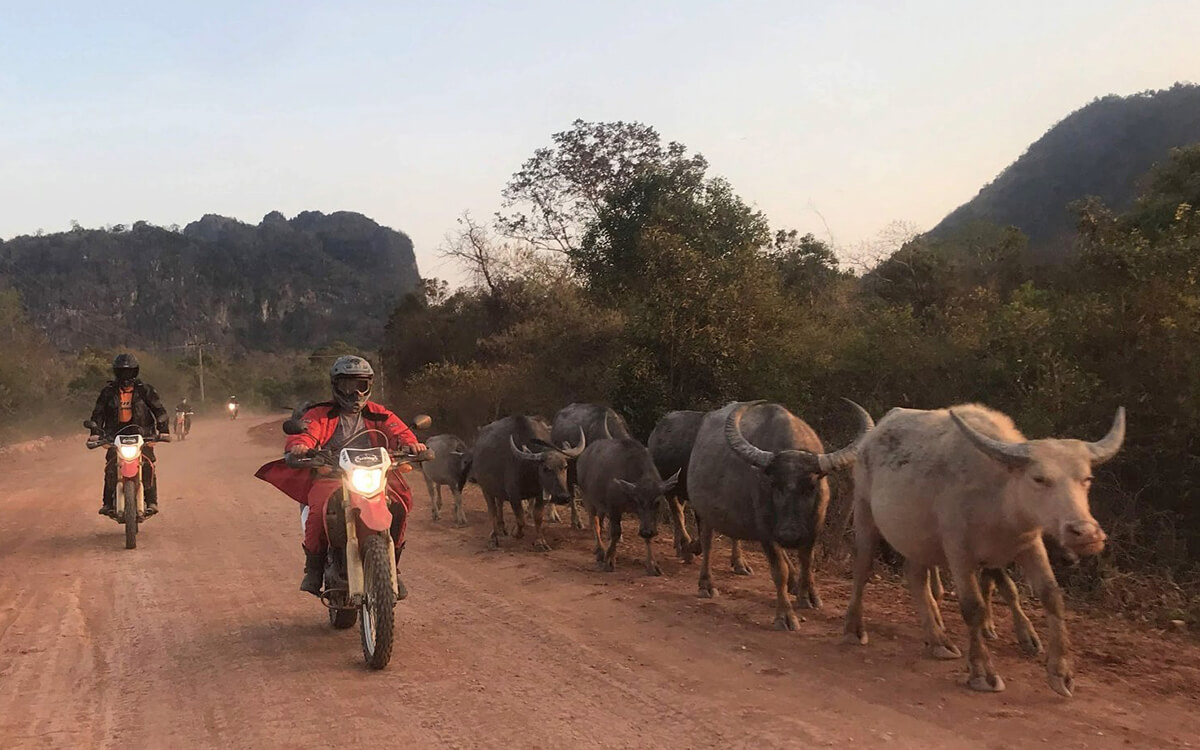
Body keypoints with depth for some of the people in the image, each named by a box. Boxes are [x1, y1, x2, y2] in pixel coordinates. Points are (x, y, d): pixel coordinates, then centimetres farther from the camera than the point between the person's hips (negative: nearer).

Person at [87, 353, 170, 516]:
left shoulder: (145, 390, 3)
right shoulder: (108, 391, 8)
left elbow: (159, 410, 4)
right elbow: (98, 413, 10)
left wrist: (163, 430, -7)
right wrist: (95, 432, -3)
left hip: (142, 434, -1)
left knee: (147, 466, -19)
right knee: (110, 468, -15)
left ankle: (151, 502, -15)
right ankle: (107, 502, -8)